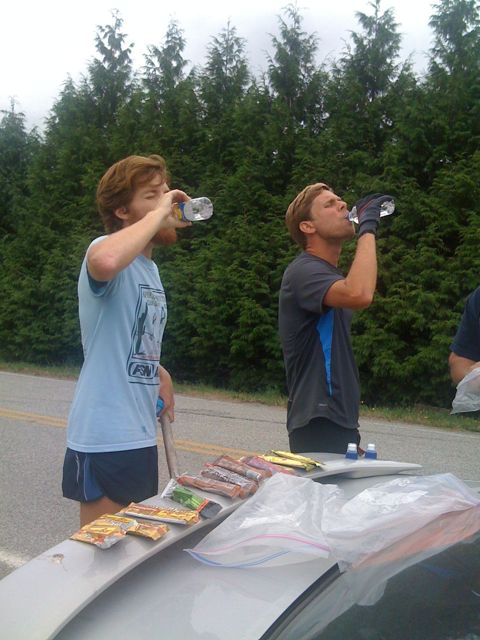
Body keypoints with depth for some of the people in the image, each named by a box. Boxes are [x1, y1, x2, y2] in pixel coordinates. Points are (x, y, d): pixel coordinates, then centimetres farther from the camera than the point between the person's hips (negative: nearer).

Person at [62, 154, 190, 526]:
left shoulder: (149, 268, 15)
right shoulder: (106, 249, -14)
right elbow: (105, 262, -41)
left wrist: (158, 372, 10)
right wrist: (158, 213, -27)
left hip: (140, 435, 9)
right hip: (105, 438, -9)